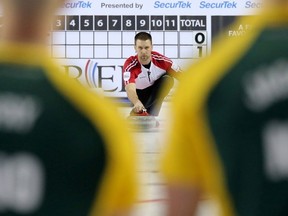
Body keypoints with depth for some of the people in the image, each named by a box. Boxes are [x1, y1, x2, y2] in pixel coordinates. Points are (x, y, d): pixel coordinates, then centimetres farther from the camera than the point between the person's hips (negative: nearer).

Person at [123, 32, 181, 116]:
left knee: (168, 79, -26)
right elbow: (130, 89, -47)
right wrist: (137, 103, -69)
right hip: (140, 94, 1)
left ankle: (151, 115, -21)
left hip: (157, 90, -1)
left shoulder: (160, 59, -25)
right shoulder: (130, 65, -32)